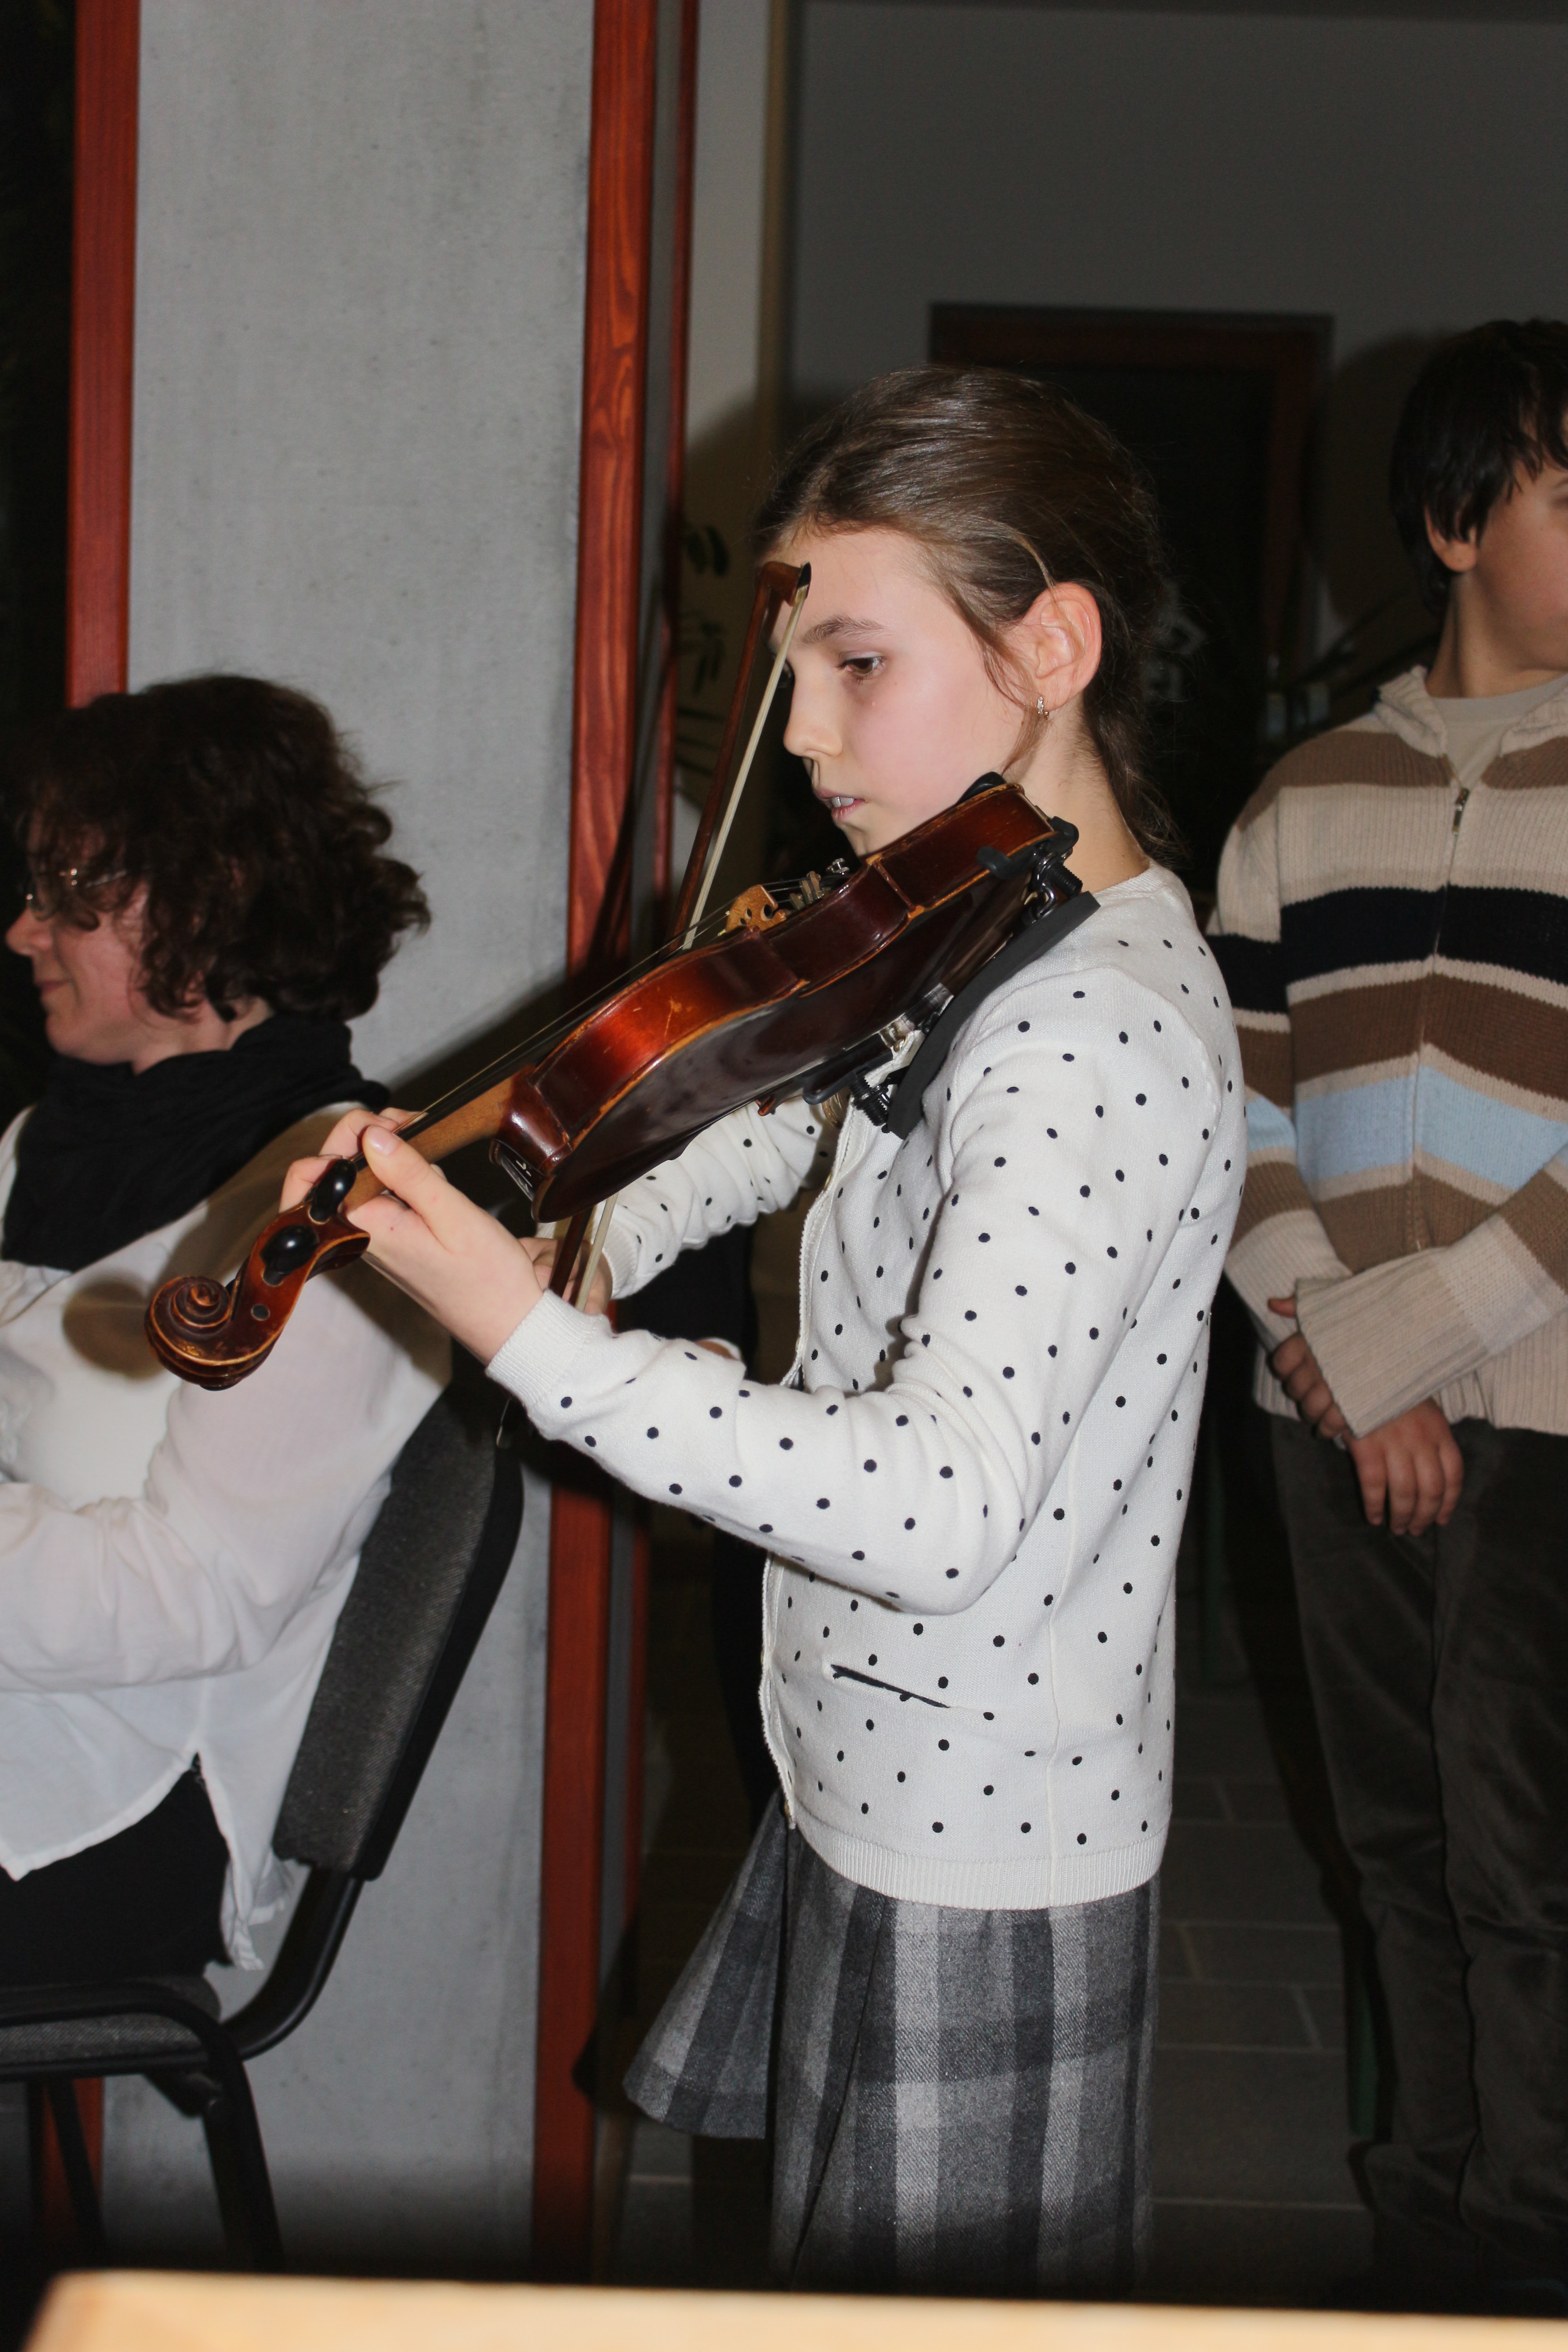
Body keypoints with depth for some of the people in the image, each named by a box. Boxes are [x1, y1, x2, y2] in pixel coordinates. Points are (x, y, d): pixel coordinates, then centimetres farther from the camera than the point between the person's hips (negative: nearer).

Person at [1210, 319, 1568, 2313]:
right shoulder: (1310, 798, 9)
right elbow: (1234, 1098, 5)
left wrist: (1407, 1340, -13)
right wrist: (1323, 1336, -8)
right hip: (1338, 1409, 4)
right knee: (1398, 1837, 14)